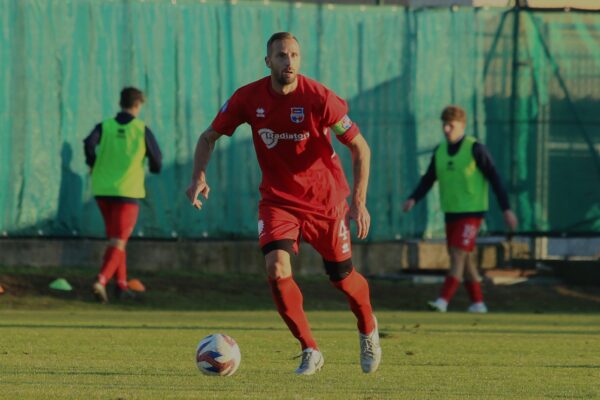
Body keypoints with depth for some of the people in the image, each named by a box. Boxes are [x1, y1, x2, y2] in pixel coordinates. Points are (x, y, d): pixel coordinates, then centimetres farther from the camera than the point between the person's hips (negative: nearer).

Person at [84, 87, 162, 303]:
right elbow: (156, 158, 0)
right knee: (118, 242, -6)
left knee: (115, 239, 20)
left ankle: (121, 284, 21)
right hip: (128, 192, -4)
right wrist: (154, 168, 23)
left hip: (103, 191, 4)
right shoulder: (142, 130, -3)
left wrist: (93, 164, 1)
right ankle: (101, 281, -27)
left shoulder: (104, 126, 2)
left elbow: (89, 143, -17)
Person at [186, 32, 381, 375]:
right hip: (277, 200, 1)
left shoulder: (320, 98, -19)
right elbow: (209, 137, 2)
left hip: (326, 199, -1)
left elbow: (360, 147, -12)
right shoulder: (249, 99, -11)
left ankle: (368, 329, 44)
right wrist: (199, 176, -16)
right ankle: (310, 352, -5)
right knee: (277, 269, -20)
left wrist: (359, 200, -21)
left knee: (343, 277, 9)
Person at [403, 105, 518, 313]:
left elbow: (493, 178, -8)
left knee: (458, 255, -14)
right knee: (464, 259, 10)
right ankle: (477, 302, 19)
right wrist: (413, 199, -8)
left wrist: (506, 209, -10)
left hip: (471, 212, -6)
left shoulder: (475, 149, -9)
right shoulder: (440, 151, 7)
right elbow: (428, 179, 9)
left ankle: (443, 300, -20)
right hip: (451, 212, 6)